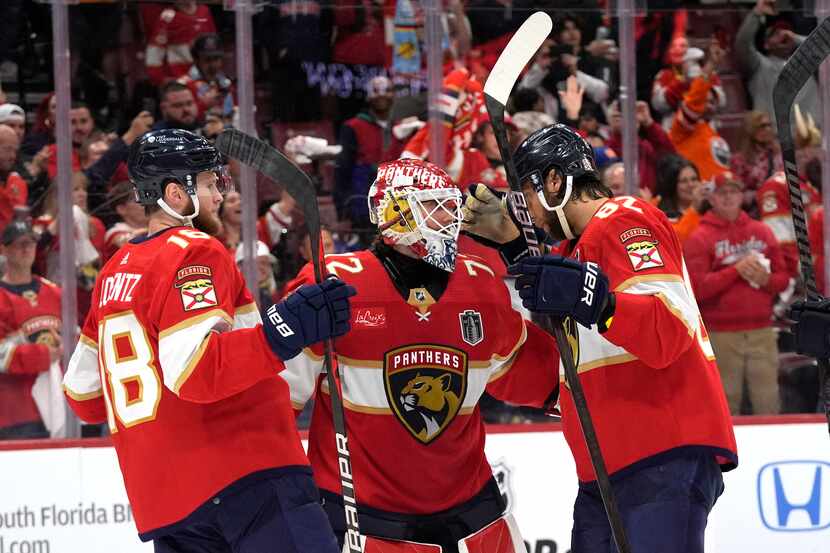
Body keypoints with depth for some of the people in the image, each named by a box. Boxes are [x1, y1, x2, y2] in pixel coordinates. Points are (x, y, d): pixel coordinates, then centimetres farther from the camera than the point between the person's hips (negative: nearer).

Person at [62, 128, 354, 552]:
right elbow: (195, 367, -20)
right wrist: (285, 329, -26)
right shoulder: (195, 253, -6)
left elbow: (83, 392, 23)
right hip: (244, 471, -9)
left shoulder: (115, 271, 20)